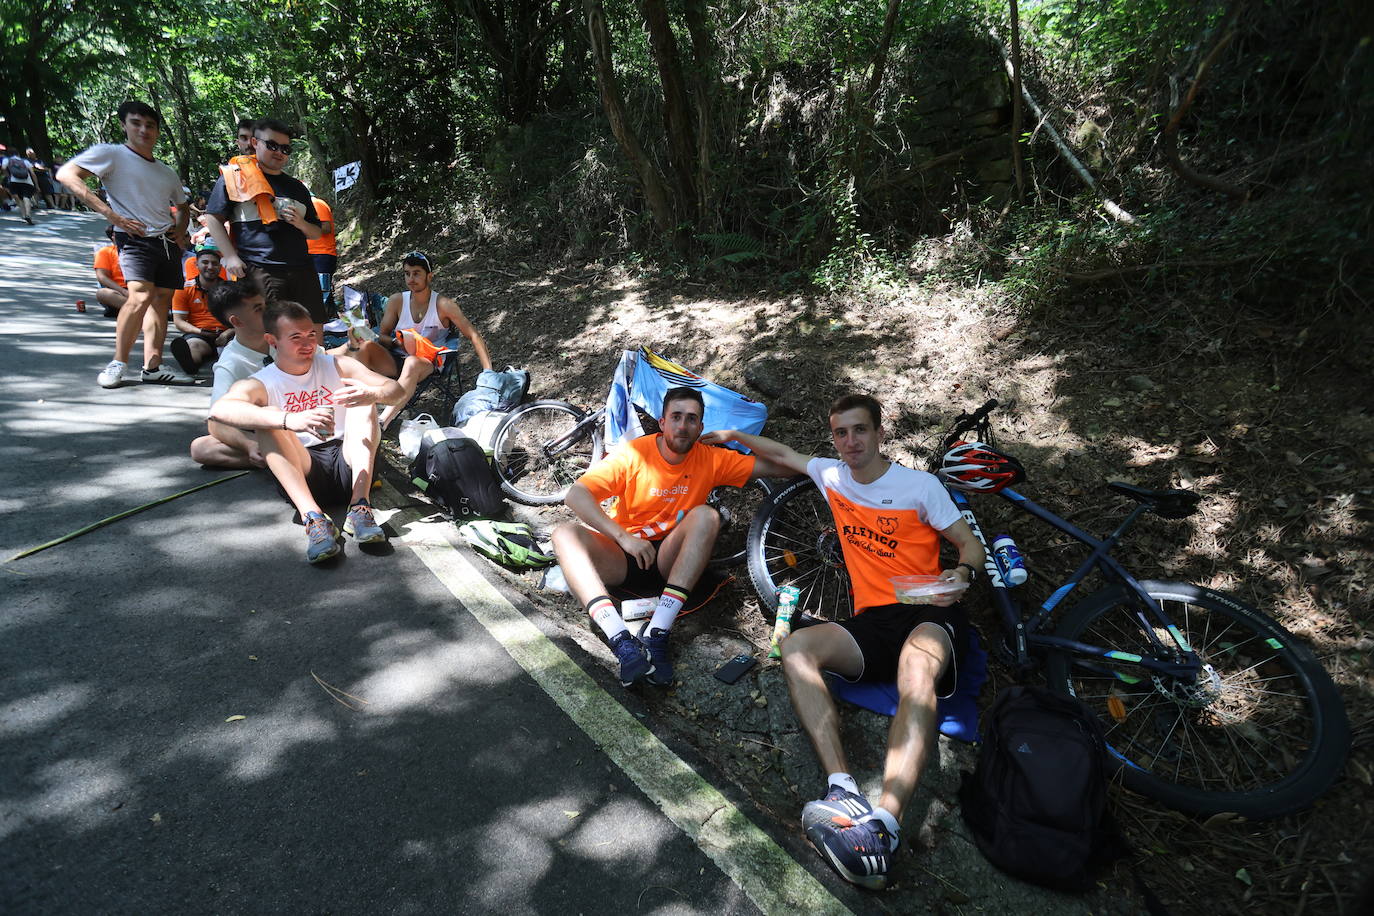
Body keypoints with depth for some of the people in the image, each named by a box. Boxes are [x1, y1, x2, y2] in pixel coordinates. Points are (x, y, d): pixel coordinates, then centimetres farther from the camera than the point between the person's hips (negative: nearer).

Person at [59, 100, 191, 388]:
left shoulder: (167, 174, 20)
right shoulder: (111, 154, 1)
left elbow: (182, 207, 35)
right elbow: (66, 175, -10)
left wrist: (181, 232, 14)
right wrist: (110, 213, -17)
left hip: (167, 242, 7)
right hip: (134, 238, -6)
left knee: (162, 301, 4)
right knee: (140, 297, -22)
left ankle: (152, 366, 8)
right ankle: (118, 363, -10)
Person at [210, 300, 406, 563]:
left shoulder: (336, 366, 14)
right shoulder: (261, 383, 5)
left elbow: (396, 390, 2)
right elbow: (220, 409, -19)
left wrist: (372, 394, -24)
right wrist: (289, 421, -37)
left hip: (349, 465, 2)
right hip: (301, 474, -1)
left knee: (362, 400, -15)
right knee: (270, 417, -22)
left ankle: (359, 507, -33)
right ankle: (313, 518, -42)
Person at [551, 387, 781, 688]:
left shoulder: (711, 459, -2)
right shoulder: (633, 453, -10)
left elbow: (772, 466, -2)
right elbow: (575, 495, -20)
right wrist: (623, 537, -30)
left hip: (669, 560, 1)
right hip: (622, 558, -1)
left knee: (706, 515, -26)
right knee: (565, 534, -27)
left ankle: (656, 634, -35)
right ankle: (623, 641, -45)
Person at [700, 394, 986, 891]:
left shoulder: (919, 485, 4)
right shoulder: (831, 475, 15)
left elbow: (971, 544, 6)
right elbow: (782, 454, 33)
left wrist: (961, 575, -15)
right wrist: (733, 435, 33)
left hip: (929, 613, -4)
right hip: (873, 621, 4)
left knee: (916, 666, -40)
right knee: (796, 646, -25)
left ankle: (882, 828, -53)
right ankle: (842, 790, -38)